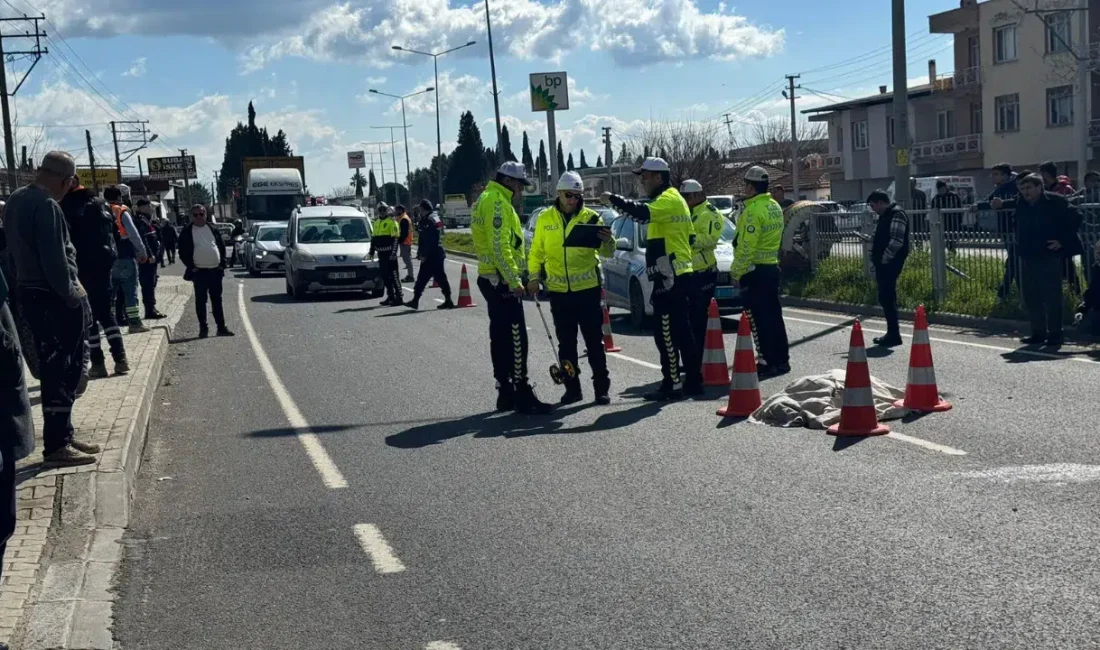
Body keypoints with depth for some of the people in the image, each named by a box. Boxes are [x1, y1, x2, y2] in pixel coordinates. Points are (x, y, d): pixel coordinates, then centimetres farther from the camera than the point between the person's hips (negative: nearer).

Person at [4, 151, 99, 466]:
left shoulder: (17, 199, 12)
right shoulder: (45, 205, -19)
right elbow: (53, 257, -23)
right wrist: (70, 295, -13)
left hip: (31, 292, 10)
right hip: (53, 298, -10)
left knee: (55, 368, 17)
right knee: (60, 371, -4)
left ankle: (63, 435, 24)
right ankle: (56, 445, -1)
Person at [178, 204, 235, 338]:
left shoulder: (212, 229, 9)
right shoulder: (187, 232, 0)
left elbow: (222, 247, 12)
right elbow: (183, 252, -2)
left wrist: (222, 264, 3)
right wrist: (191, 266, -9)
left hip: (216, 270, 3)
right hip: (199, 272, -3)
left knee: (217, 300, 8)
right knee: (201, 301, 1)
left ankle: (221, 327, 12)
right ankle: (203, 328, 6)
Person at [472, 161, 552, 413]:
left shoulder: (488, 199, 18)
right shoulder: (497, 202, -15)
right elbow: (500, 246, -22)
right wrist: (513, 281, -22)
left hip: (491, 278, 11)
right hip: (501, 280, -11)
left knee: (501, 338, 13)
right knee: (515, 339, -10)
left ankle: (506, 393, 19)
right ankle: (522, 395, -9)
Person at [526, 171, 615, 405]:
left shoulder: (591, 217, -2)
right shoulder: (545, 219, 4)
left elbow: (607, 252, -4)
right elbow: (537, 251, 12)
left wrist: (607, 241, -25)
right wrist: (533, 277, 3)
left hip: (588, 289, -2)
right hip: (559, 291, 2)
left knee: (594, 341, 3)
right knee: (566, 343, 9)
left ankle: (601, 388, 10)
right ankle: (572, 388, 18)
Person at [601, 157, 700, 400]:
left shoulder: (668, 199, -12)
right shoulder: (674, 199, 20)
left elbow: (643, 213, -31)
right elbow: (688, 236, 26)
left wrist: (613, 199, -20)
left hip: (669, 278, -11)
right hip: (678, 275, 11)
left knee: (666, 334, -7)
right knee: (682, 332, 13)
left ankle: (672, 385, -5)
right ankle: (693, 381, 17)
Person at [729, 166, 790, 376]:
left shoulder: (754, 210, -17)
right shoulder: (775, 207, 12)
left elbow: (746, 246, -20)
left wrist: (736, 271, -12)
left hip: (754, 271, -9)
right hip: (772, 266, 9)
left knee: (759, 319, -5)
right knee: (774, 315, 13)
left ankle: (768, 362, -4)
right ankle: (782, 360, 19)